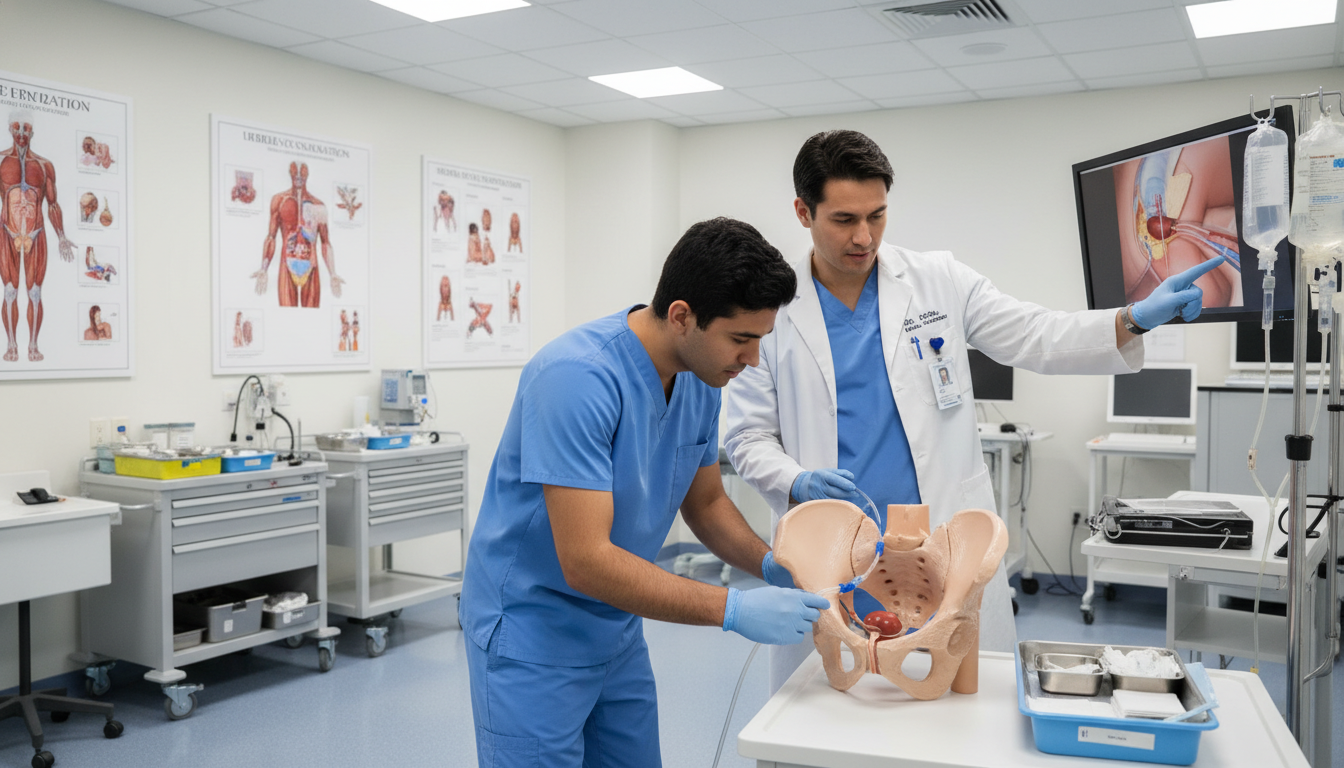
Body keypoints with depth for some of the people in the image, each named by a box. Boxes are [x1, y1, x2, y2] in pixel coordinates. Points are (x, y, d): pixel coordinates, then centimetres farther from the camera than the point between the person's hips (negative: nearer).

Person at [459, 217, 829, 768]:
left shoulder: (699, 380, -3)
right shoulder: (578, 377, -29)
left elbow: (705, 502, 10)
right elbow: (585, 561, -31)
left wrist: (772, 565, -8)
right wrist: (733, 610, -29)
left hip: (618, 632, 8)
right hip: (533, 634, -7)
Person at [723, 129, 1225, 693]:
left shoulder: (939, 282, 5)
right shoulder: (773, 309, 1)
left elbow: (1039, 340, 5)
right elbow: (748, 439, 3)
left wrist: (1136, 319, -10)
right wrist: (798, 483, -17)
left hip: (946, 553, 1)